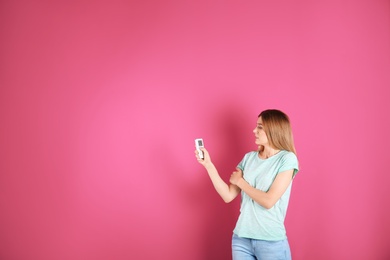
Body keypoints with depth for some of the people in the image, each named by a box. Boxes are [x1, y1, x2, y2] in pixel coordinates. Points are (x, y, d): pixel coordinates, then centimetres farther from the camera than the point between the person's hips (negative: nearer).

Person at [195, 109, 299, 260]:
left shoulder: (287, 158, -9)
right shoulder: (249, 158, 5)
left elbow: (268, 201, -17)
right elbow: (228, 196, 1)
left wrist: (240, 181, -6)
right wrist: (208, 164, -4)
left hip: (272, 242, -4)